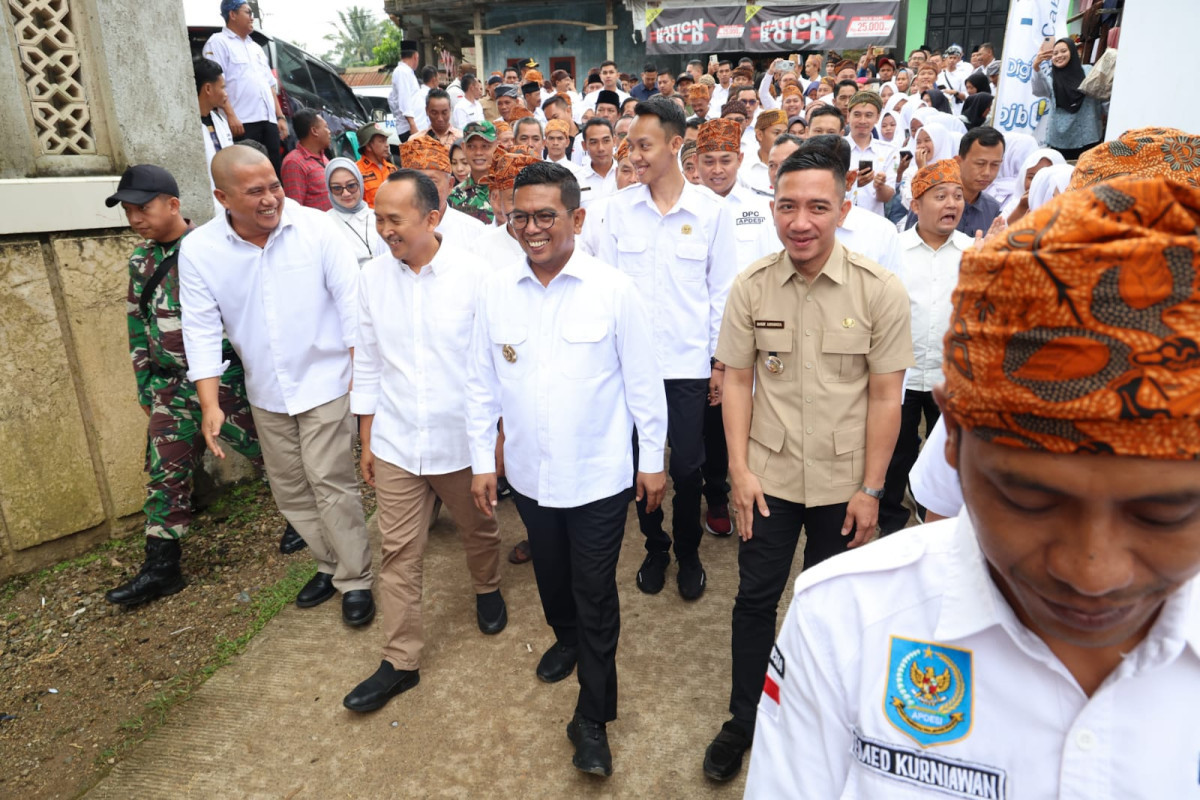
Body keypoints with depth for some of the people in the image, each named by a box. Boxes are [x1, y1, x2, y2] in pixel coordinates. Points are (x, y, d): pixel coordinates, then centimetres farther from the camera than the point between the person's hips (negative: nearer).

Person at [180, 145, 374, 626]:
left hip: (324, 380, -4)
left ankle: (355, 579, 13)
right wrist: (210, 404, -11)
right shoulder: (198, 250, -7)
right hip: (266, 393, 4)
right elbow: (202, 330, -5)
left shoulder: (315, 227, -13)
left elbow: (350, 300, -10)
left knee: (330, 482, -5)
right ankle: (331, 564, 34)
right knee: (289, 490, 15)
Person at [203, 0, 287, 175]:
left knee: (275, 171, 4)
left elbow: (270, 85, 26)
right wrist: (231, 116, -19)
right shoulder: (218, 42, 3)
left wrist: (280, 116, 14)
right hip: (242, 123, -7)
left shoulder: (255, 47, 26)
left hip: (268, 121, 7)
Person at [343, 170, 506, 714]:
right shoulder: (372, 277, -2)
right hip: (395, 443, 2)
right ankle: (400, 661, 23)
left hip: (462, 439, -2)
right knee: (398, 551, 8)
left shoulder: (473, 274, -13)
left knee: (478, 530, 19)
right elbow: (367, 363, 6)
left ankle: (487, 590, 51)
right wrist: (366, 440, 9)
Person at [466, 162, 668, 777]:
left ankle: (592, 718, 24)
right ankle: (566, 637, 54)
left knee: (595, 595, 6)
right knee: (551, 575, 24)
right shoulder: (496, 291, -3)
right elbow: (481, 383, 4)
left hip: (599, 474, -3)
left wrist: (653, 459, -1)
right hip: (529, 472, 4)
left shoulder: (614, 290, -12)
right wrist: (481, 460, 6)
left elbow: (643, 381, -5)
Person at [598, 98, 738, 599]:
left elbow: (722, 290, 1)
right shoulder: (620, 208, 1)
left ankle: (688, 554, 31)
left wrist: (721, 360, 0)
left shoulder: (711, 211, -3)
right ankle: (655, 547, 34)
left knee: (686, 467, 7)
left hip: (688, 363, -1)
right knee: (639, 462, 11)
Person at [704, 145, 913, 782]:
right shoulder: (751, 286, -6)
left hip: (842, 482, 0)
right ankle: (744, 719, 33)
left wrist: (870, 490, -7)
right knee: (755, 598, 11)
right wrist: (740, 470, -5)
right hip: (769, 476, 1)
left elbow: (885, 396, -8)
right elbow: (737, 380, -1)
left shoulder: (881, 291, -11)